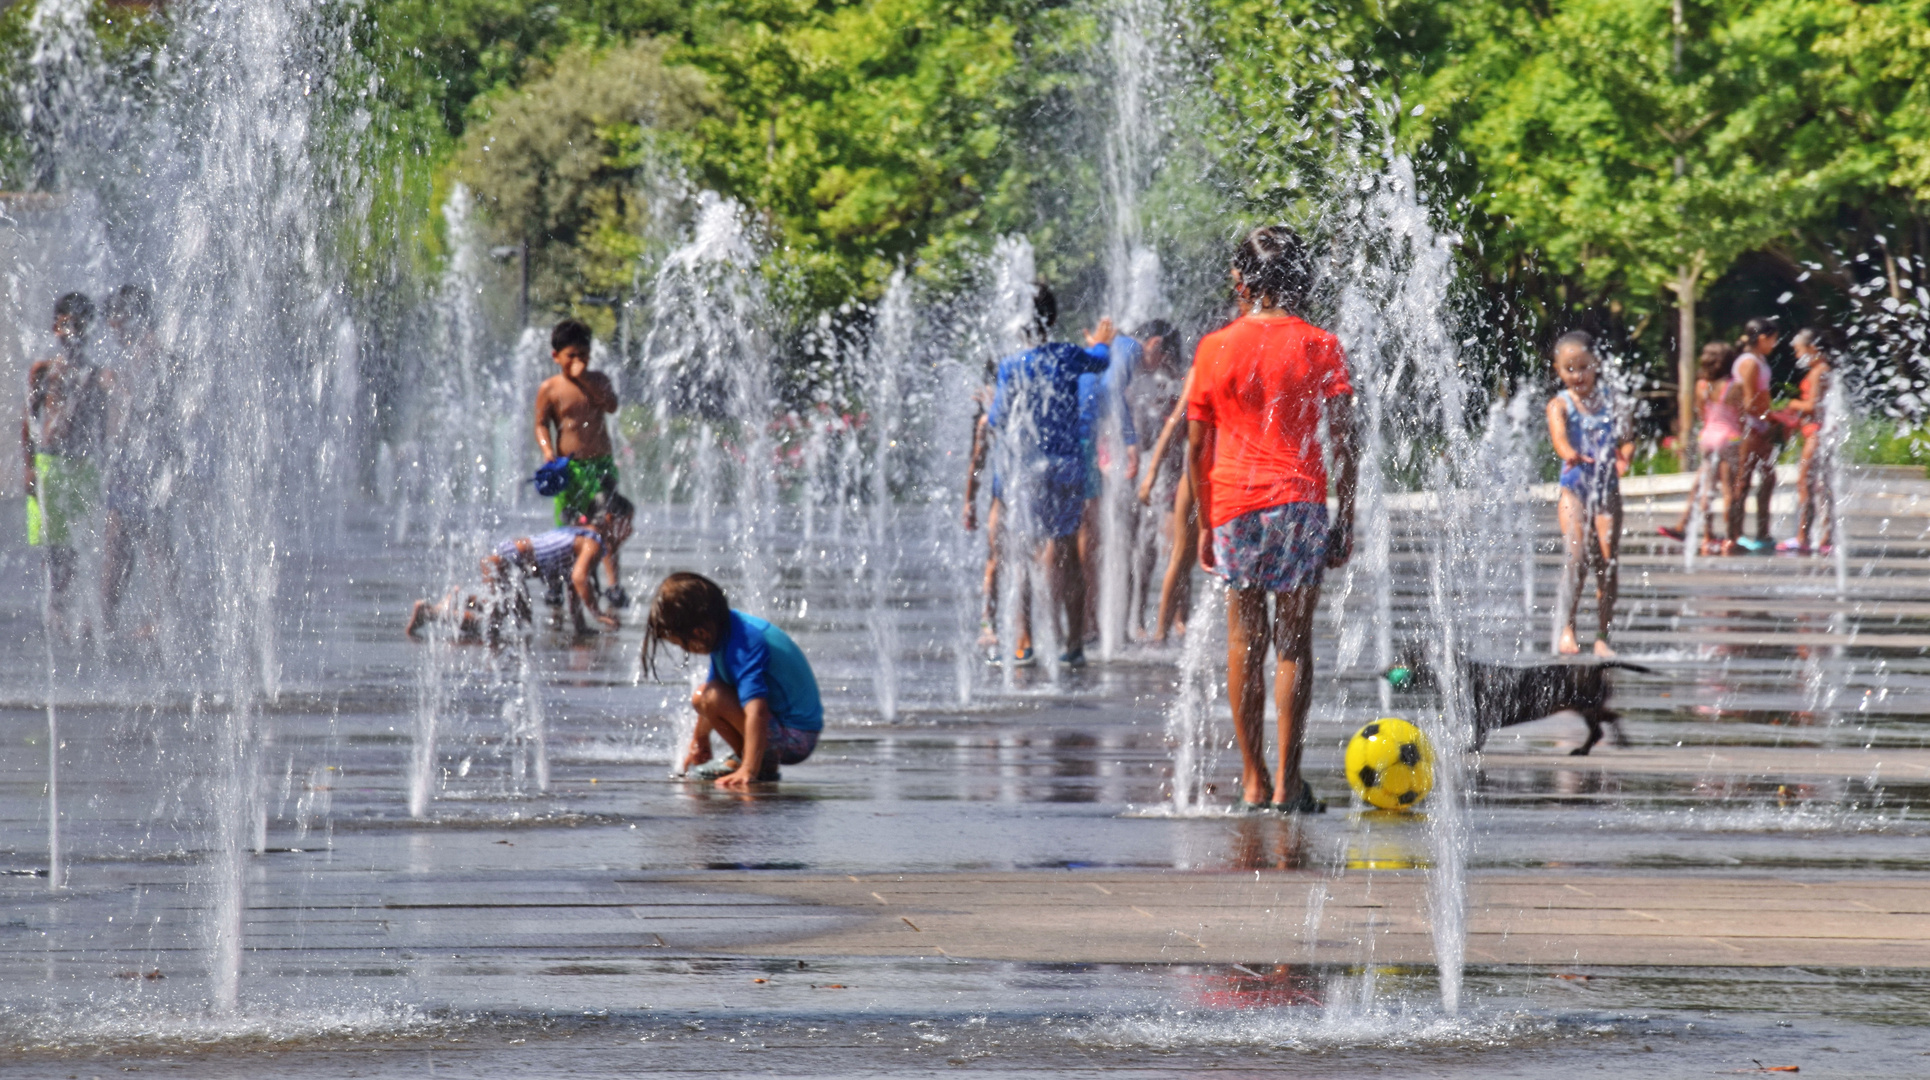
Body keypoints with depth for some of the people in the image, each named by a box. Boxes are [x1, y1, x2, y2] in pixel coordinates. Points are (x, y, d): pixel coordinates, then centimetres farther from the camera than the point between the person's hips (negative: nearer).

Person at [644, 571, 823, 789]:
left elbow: (757, 710, -36)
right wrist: (699, 739, 36)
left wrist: (748, 772, -42)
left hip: (796, 739, -10)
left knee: (705, 697, -23)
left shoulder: (743, 647, -25)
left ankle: (764, 764, -9)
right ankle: (740, 761, 12)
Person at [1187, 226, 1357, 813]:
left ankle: (1252, 781, 10)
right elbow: (1343, 442, -3)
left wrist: (1205, 523, 13)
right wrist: (1346, 520, 3)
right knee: (1294, 642, 1)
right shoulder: (1319, 347, 1)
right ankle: (1287, 782, -3)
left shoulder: (1214, 348, 5)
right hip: (1300, 502, -1)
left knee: (1244, 641, 10)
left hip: (1233, 506, 1)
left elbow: (1196, 446, 6)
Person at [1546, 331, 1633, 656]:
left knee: (1608, 561, -1)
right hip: (1574, 487, -3)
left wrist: (1625, 456, -23)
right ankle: (1567, 629, -13)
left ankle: (1602, 638, 5)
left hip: (1608, 489, 3)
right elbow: (1558, 435, -20)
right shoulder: (1559, 405, -1)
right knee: (1577, 555, -19)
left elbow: (1625, 439, 2)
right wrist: (1570, 454, -43)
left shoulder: (1608, 401, 9)